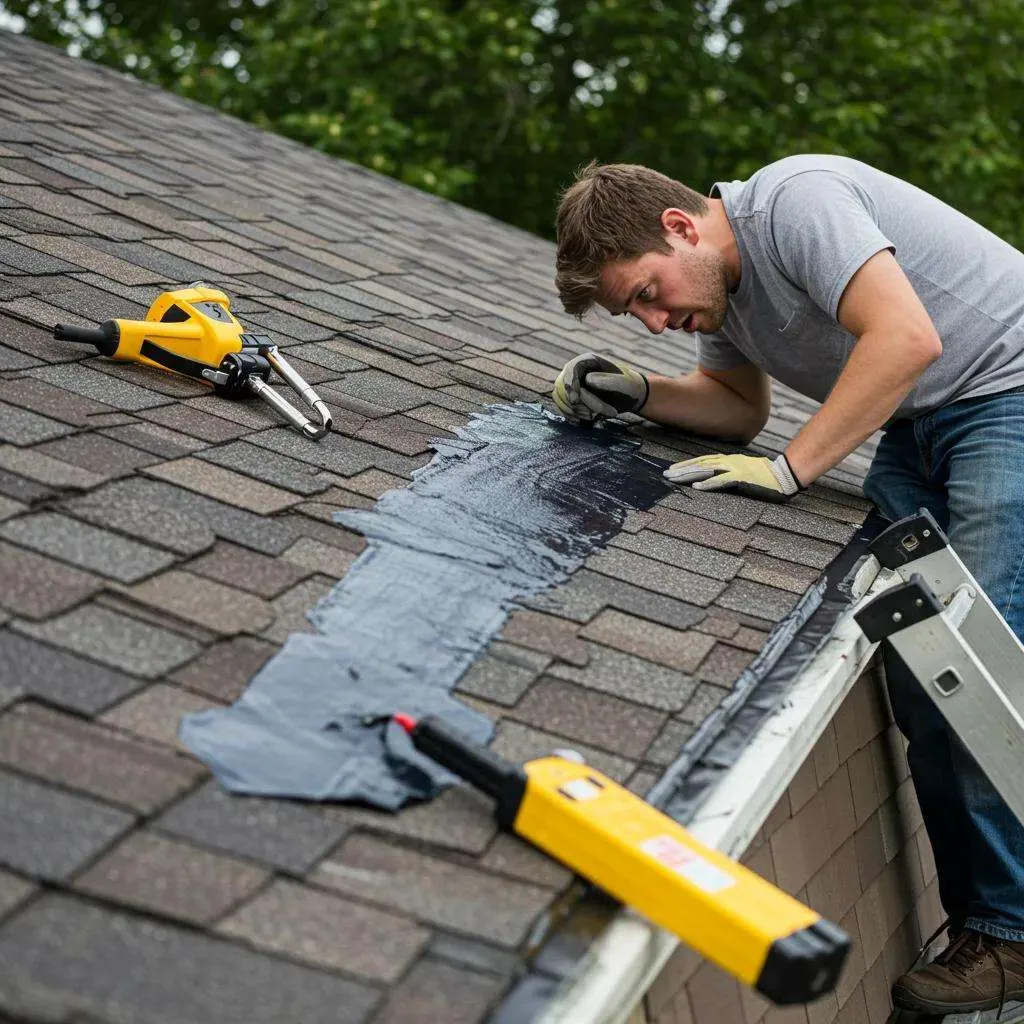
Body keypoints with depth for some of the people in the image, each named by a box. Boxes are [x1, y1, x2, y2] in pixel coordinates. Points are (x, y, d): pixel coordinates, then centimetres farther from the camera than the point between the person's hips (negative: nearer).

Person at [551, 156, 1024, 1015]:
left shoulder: (793, 202, -23)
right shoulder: (714, 286, 6)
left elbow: (907, 338, -31)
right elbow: (741, 405, 18)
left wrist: (788, 470, -26)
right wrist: (637, 395, 1)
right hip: (919, 427, 9)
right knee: (911, 669, 0)